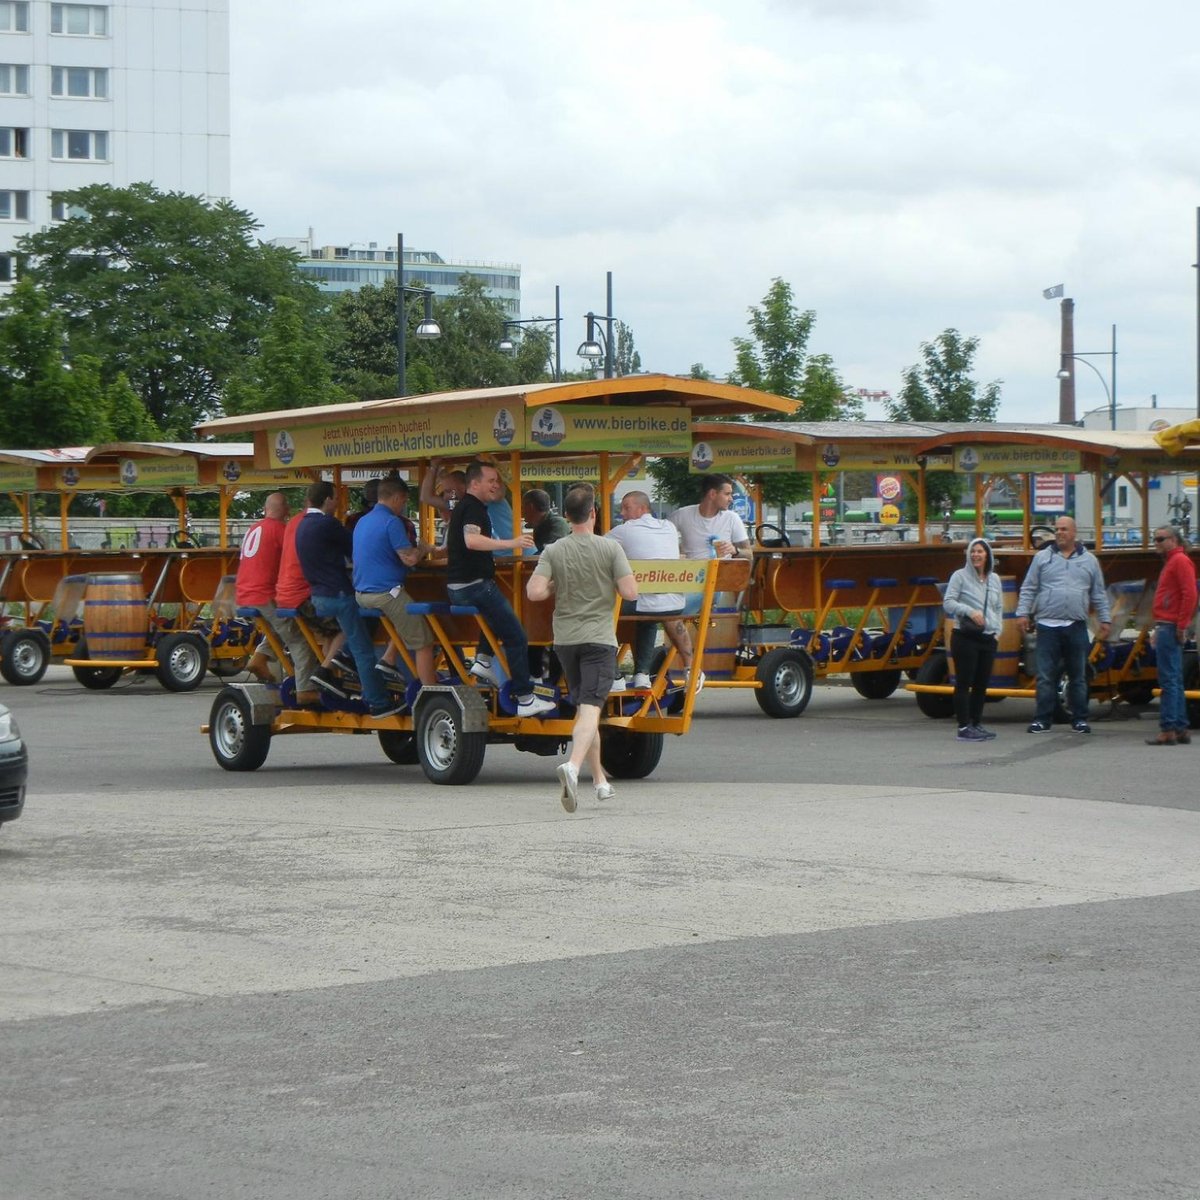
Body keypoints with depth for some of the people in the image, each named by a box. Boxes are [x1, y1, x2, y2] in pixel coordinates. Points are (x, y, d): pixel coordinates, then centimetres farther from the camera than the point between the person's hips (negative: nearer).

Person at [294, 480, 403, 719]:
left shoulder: (303, 525, 12)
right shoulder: (327, 524, -15)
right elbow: (354, 549, -6)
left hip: (318, 595, 9)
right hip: (338, 594, -9)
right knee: (363, 650, -4)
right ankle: (378, 703, -3)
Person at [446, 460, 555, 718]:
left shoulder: (462, 507, 19)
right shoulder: (473, 508, -13)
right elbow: (471, 540, -32)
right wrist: (511, 543, -32)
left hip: (457, 587, 10)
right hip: (475, 585, -10)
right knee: (516, 638, -7)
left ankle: (483, 660, 16)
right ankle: (525, 699, -7)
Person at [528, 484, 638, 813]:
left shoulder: (553, 551, -2)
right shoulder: (610, 548, -7)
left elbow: (534, 592, -12)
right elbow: (630, 592, -11)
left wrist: (557, 587, 8)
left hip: (565, 639, 3)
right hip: (599, 638, -3)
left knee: (583, 707, 17)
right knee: (590, 708, -11)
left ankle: (600, 779, 24)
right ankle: (573, 766, -36)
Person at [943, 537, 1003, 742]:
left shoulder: (994, 579, 13)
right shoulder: (960, 576, -3)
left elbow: (999, 607, 21)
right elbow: (948, 602, -9)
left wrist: (997, 630, 8)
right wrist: (970, 611, -21)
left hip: (988, 638, 6)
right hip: (965, 637, -6)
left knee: (982, 683, 9)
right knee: (964, 683, -4)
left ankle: (976, 724, 18)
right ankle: (964, 728, -3)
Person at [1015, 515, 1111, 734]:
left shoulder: (1089, 560, 10)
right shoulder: (1042, 558, 7)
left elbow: (1099, 594, 13)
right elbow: (1028, 589, 6)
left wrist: (1105, 620, 8)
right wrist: (1023, 613, -4)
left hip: (1076, 627, 1)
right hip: (1048, 625, -1)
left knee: (1078, 676, 6)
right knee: (1046, 676, -2)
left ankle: (1079, 719, 13)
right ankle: (1043, 719, 2)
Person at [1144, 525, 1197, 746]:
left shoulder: (1180, 561, -9)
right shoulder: (1170, 562, 22)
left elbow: (1189, 594, -19)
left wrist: (1181, 626, -21)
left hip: (1171, 628, -11)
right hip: (1165, 628, 11)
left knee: (1169, 680, -11)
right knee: (1175, 681, 12)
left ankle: (1168, 731, -13)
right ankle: (1181, 730, 15)